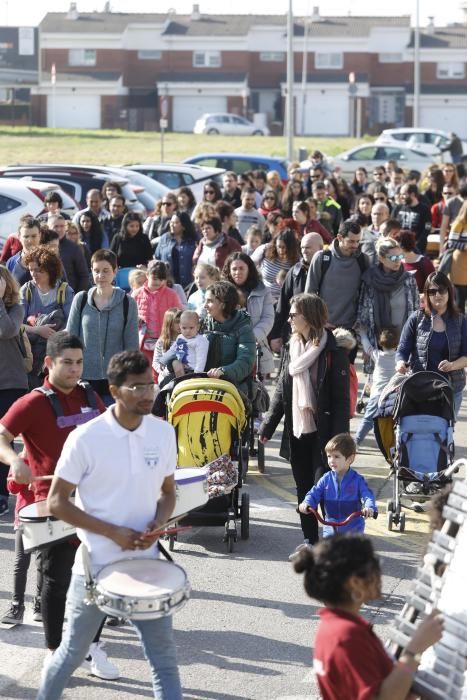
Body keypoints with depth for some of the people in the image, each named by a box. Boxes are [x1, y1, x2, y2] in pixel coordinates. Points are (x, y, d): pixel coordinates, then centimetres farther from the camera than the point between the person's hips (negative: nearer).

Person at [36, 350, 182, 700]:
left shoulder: (164, 433, -3)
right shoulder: (86, 438, -16)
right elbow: (57, 502, -12)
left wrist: (158, 524, -11)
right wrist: (113, 532, -18)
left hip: (146, 564, 3)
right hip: (95, 567, -3)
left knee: (164, 656, 5)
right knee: (73, 652, 14)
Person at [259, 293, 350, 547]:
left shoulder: (333, 352, -9)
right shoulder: (292, 348, 11)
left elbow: (341, 398, -11)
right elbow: (281, 391, 15)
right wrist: (267, 426, 9)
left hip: (322, 432, -6)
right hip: (296, 431, 6)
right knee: (303, 489, 12)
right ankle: (310, 540, 21)